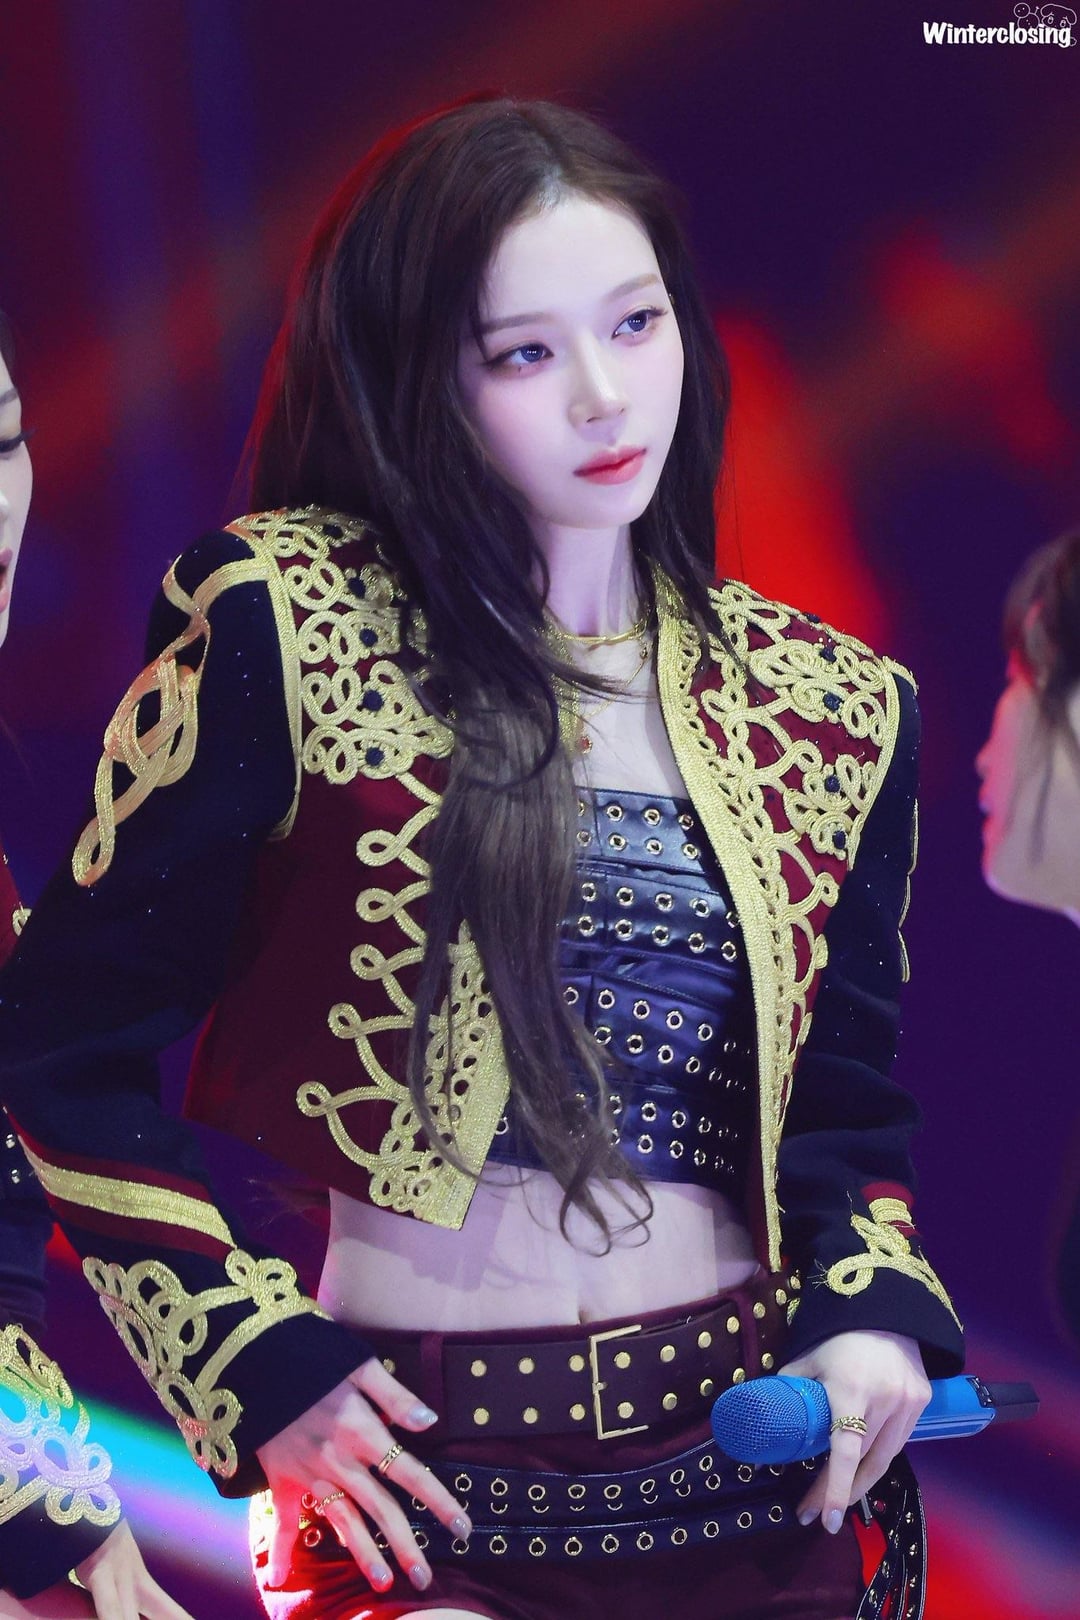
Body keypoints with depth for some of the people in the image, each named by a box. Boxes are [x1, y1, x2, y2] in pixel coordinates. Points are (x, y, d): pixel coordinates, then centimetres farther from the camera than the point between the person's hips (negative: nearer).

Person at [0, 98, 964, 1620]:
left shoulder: (828, 710, 8)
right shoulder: (292, 630, -6)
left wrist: (875, 1305, -1)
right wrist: (260, 1362, -8)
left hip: (750, 1487, 4)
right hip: (416, 1482, -4)